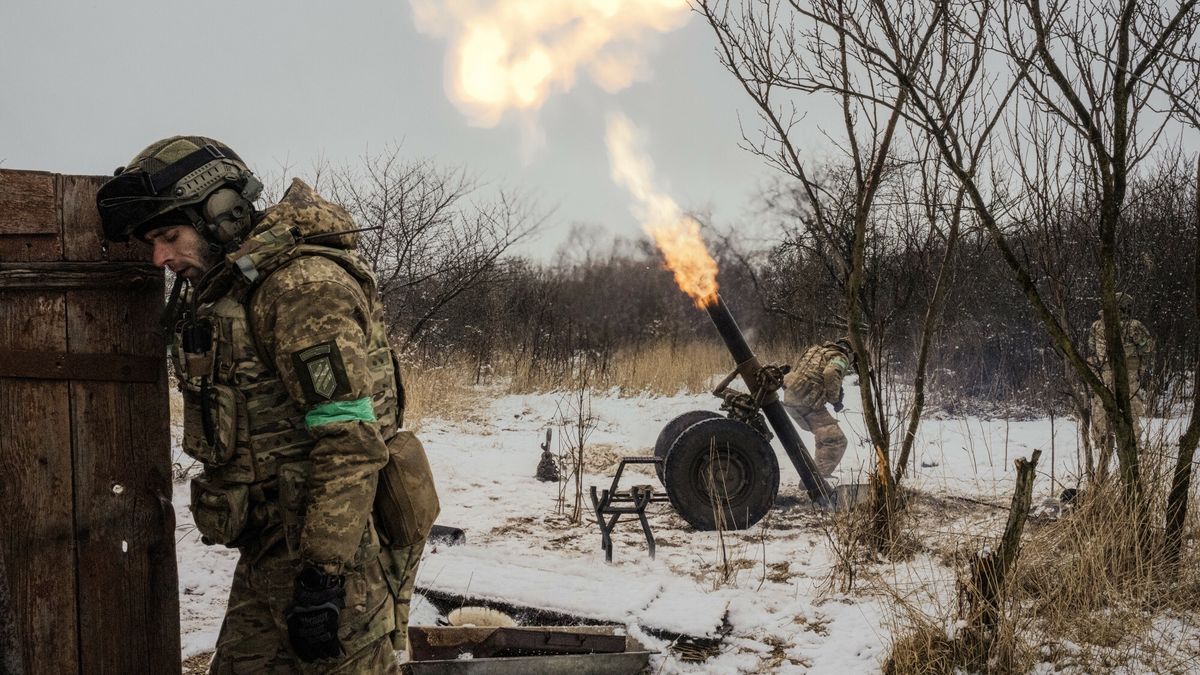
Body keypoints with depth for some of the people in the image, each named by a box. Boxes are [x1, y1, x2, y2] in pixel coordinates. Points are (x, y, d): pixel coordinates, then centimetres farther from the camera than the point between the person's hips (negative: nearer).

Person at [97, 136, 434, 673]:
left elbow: (350, 438, -23)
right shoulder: (223, 291, 14)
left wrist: (323, 571, -24)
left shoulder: (303, 284, -18)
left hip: (340, 545, -10)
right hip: (270, 547, 10)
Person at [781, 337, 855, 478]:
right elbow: (831, 373, -21)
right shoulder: (840, 358, 1)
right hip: (807, 402, -9)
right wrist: (835, 399, -8)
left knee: (823, 435, 28)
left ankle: (819, 472, 37)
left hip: (790, 397, 9)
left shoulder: (817, 350, 26)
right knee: (836, 441, -8)